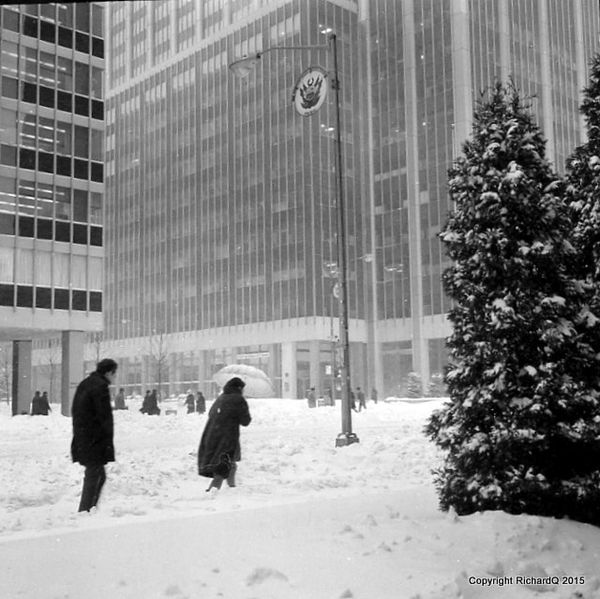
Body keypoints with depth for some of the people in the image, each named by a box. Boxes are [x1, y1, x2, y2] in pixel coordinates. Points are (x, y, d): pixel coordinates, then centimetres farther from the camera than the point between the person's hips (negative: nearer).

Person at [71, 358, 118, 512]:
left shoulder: (84, 384, 16)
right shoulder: (100, 387, -14)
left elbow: (75, 413, 20)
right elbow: (105, 417, -17)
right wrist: (108, 443, -12)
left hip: (81, 441, 10)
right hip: (94, 442, -10)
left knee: (99, 476, 17)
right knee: (93, 478, -3)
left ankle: (85, 511, 19)